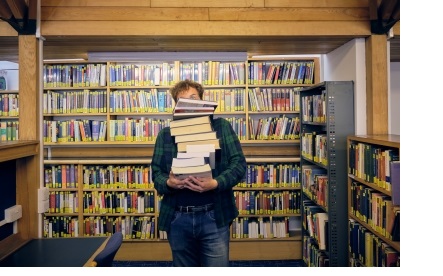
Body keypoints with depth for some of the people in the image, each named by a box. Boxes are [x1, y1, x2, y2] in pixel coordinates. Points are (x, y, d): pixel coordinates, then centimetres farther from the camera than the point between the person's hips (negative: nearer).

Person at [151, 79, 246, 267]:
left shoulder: (221, 126, 1)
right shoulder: (165, 134, 7)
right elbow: (156, 171, 7)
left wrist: (216, 183, -20)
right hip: (177, 218, 3)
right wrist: (167, 183, -16)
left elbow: (239, 163, -4)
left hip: (214, 216, -2)